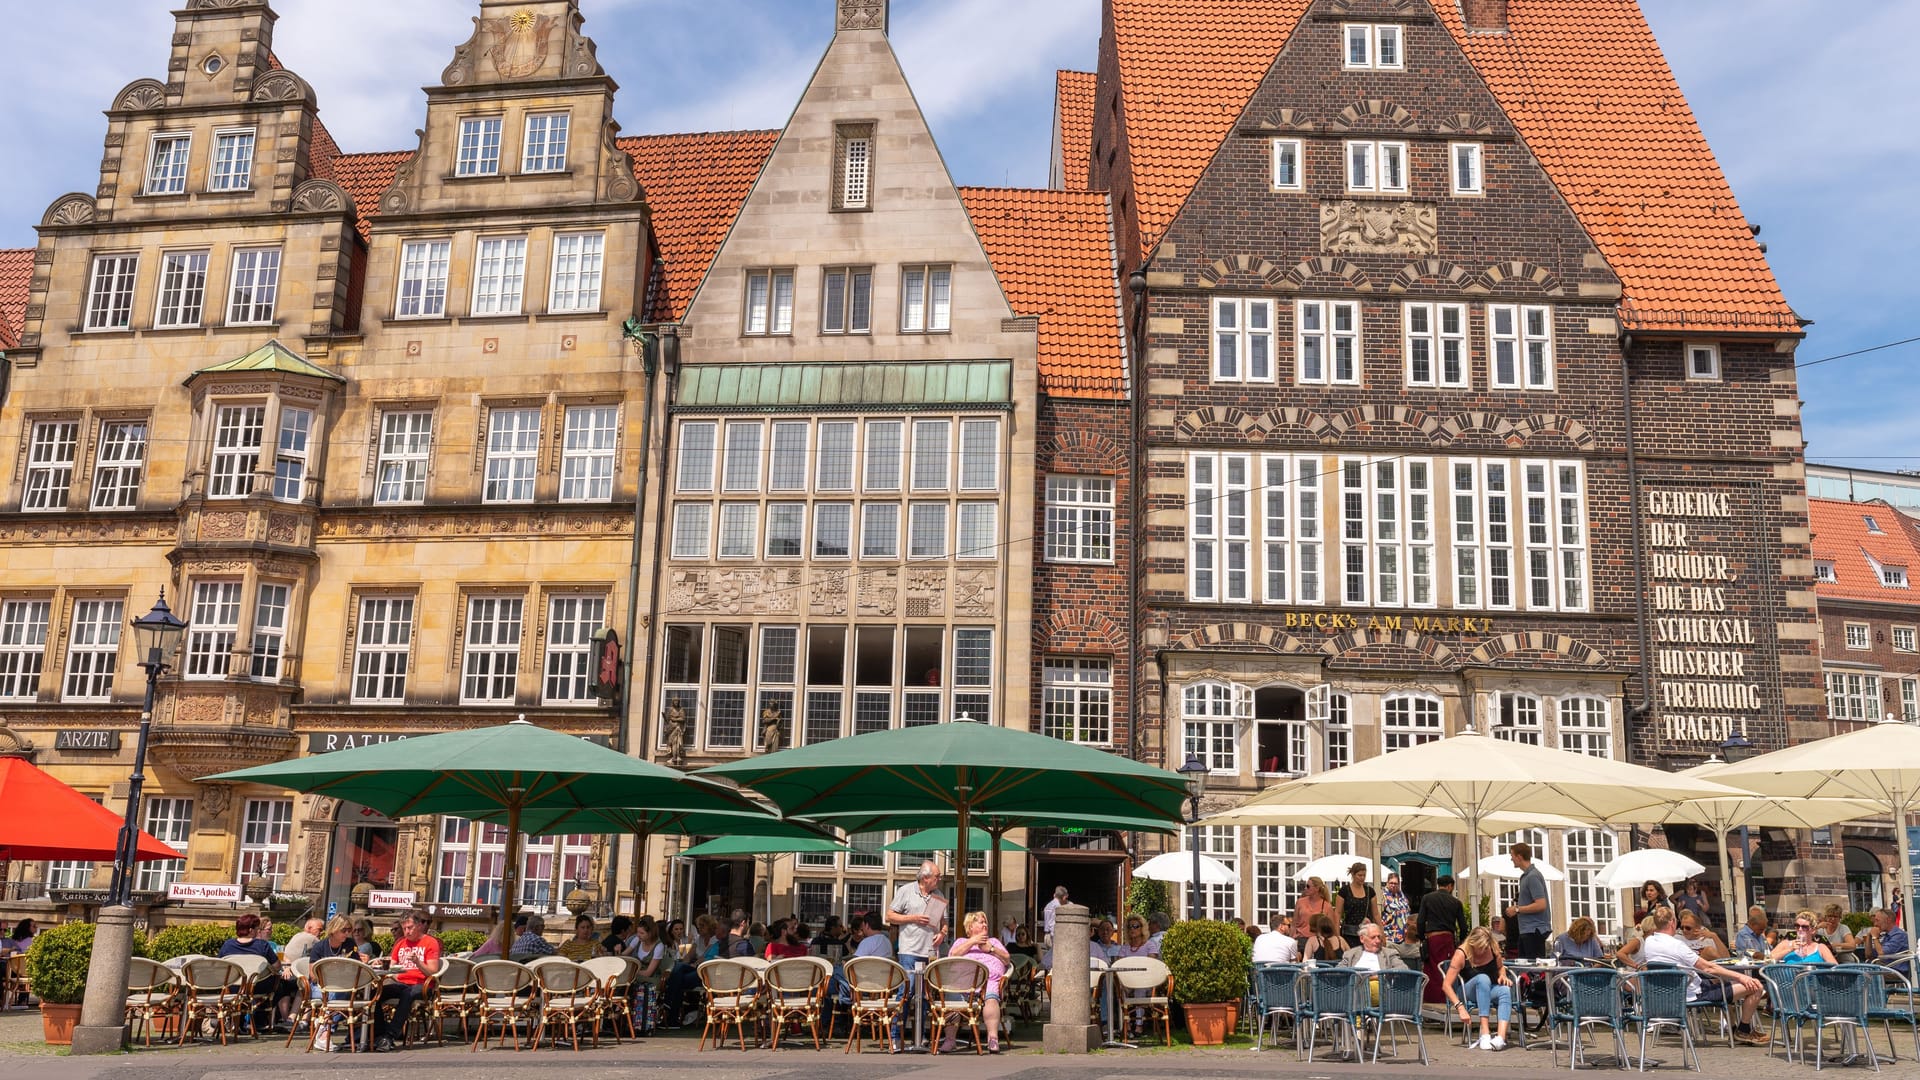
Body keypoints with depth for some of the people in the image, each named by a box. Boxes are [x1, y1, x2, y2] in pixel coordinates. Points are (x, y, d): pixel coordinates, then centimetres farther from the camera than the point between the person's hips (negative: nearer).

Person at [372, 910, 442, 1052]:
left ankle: (389, 1035, -38)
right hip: (400, 983, 5)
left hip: (420, 985, -5)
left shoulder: (430, 942, 3)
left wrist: (417, 962, -21)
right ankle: (379, 1035, -21)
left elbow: (433, 972, -5)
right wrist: (390, 973, -5)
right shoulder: (400, 942, 21)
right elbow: (391, 967, 19)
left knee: (407, 994, -39)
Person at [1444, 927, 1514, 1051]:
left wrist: (1503, 976, -8)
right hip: (1467, 993, -4)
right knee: (1483, 978, -36)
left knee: (1505, 990, -31)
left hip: (1490, 990, 4)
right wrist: (1460, 1007, -33)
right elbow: (1446, 985, -22)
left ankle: (1501, 1036, -49)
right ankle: (1484, 1032, -45)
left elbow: (1500, 967, 16)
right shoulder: (1461, 954, -19)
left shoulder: (1493, 948, -7)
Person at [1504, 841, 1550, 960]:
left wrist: (1517, 909, -15)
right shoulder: (1526, 875, 14)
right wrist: (1517, 908, 10)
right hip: (1526, 930, 10)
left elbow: (1541, 905, -22)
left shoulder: (1533, 876, -16)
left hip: (1534, 930, -10)